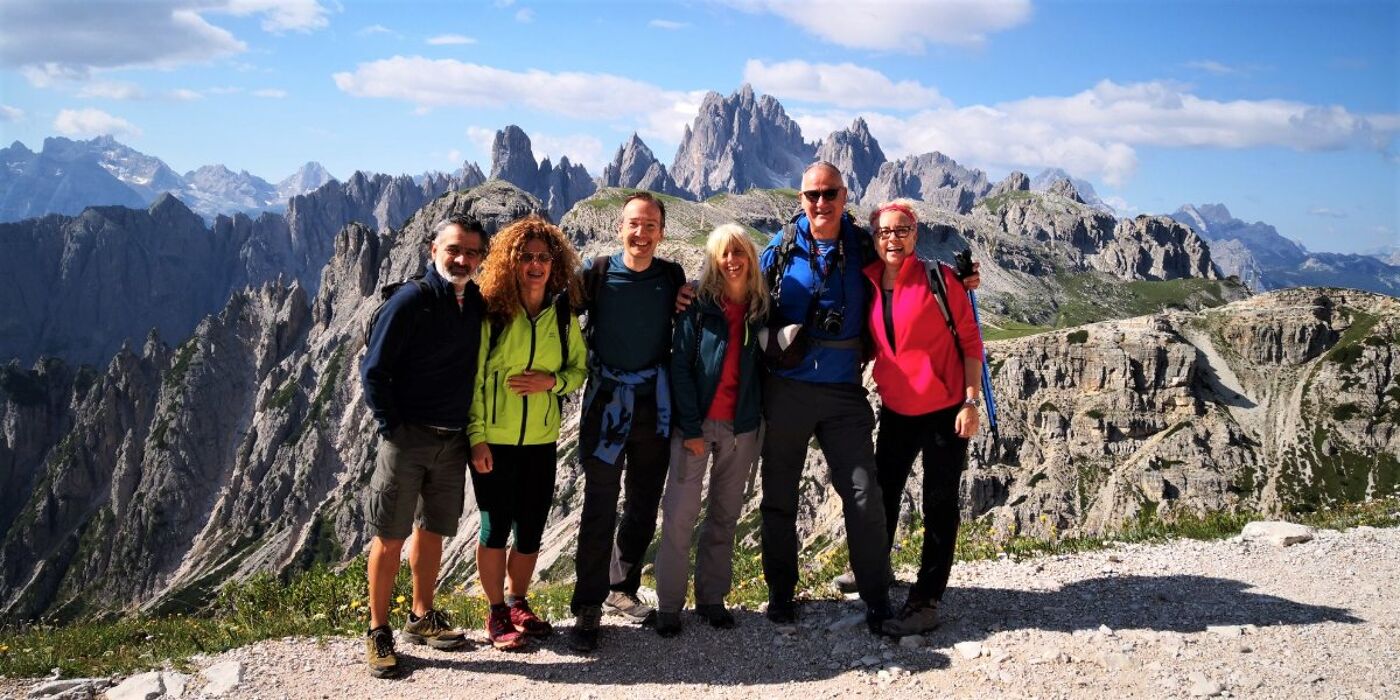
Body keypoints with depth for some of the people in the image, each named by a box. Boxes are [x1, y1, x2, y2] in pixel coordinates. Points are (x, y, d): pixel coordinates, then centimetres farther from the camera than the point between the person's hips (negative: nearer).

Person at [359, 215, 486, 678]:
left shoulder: (478, 304, 5)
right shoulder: (410, 301, -12)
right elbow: (373, 370, -11)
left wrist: (473, 431, 10)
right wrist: (393, 428, -11)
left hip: (454, 441, 6)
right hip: (407, 436, -5)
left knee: (433, 530, 15)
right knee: (390, 536, 2)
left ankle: (421, 618, 30)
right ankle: (378, 632, 14)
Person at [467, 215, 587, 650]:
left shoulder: (563, 314, 3)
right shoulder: (492, 311, -8)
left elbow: (579, 369, 10)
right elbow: (472, 378, -7)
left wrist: (552, 380, -11)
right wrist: (477, 438, -11)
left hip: (542, 442, 3)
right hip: (493, 441, -3)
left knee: (531, 529, 9)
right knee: (496, 528, 3)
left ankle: (519, 605, 30)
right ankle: (496, 614, 21)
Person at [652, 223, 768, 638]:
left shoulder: (762, 309, 4)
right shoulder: (700, 307, -4)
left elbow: (764, 367, 10)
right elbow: (680, 367, -6)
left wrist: (762, 422, 2)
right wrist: (691, 427, -12)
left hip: (742, 427, 3)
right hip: (696, 423, -3)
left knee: (725, 516, 9)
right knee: (680, 514, -3)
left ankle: (712, 598, 21)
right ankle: (669, 605, 7)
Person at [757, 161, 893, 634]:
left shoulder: (863, 247, 2)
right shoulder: (781, 250, 0)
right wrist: (774, 339, -5)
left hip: (844, 392, 0)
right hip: (786, 389, 0)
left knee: (864, 497, -4)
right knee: (779, 496, 9)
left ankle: (877, 600, 10)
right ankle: (781, 592, 25)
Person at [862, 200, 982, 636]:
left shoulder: (938, 278, -11)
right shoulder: (867, 284, 1)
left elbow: (970, 341, -9)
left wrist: (971, 401, -14)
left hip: (944, 410, -5)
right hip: (896, 410, 5)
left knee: (939, 505, 3)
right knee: (882, 494, 16)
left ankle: (926, 602, 10)